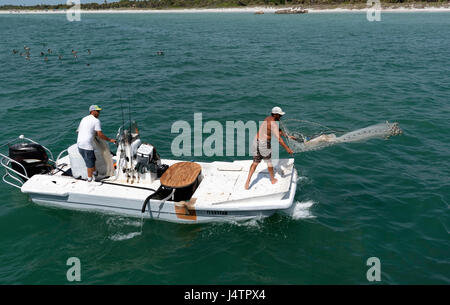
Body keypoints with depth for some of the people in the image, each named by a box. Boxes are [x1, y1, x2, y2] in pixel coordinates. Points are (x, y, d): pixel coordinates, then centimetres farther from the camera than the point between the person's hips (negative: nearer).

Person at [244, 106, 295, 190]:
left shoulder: (268, 119, 12)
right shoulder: (273, 123, -18)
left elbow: (279, 130, 22)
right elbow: (278, 138, -24)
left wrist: (288, 136, 23)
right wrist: (287, 149, -22)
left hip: (256, 141, 8)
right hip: (264, 144, -8)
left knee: (255, 162, 14)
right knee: (269, 162, 13)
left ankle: (248, 181, 7)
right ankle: (273, 179, 31)